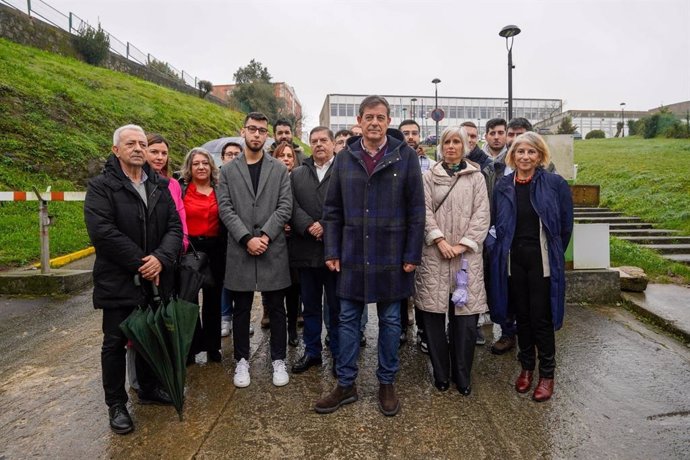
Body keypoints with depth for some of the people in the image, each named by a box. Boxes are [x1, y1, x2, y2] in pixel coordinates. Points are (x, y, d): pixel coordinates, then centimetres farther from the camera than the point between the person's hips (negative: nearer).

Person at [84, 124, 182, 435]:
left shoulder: (160, 186, 8)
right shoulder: (101, 186, -6)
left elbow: (175, 226, 1)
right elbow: (102, 231, -18)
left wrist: (161, 258, -16)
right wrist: (141, 263, -19)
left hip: (154, 278, 5)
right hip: (117, 281, -4)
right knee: (115, 342, 7)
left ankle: (148, 389, 36)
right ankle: (116, 404, 22)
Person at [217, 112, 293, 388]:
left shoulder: (279, 169, 7)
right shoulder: (228, 171, 7)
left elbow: (285, 207, -2)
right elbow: (225, 209, -1)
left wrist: (265, 236, -14)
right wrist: (247, 238, -13)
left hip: (273, 249, 0)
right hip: (240, 249, 1)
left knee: (276, 308, 7)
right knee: (241, 309, 10)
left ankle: (278, 361, 21)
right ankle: (242, 361, 25)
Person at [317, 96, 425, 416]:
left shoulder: (405, 156, -3)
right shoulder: (344, 158, 4)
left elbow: (416, 209, -3)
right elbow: (332, 209, 6)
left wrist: (412, 254, -7)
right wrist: (332, 251, 1)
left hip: (391, 255, -2)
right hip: (352, 254, 2)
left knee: (390, 320, 11)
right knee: (348, 319, 9)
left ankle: (387, 383, 28)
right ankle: (346, 384, 25)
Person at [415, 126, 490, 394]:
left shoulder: (476, 177, 10)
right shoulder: (430, 177, 10)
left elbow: (481, 215, 2)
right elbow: (425, 211, 1)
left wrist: (463, 244, -8)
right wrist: (440, 240, -12)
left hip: (466, 254, 0)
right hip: (434, 253, 0)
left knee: (466, 317, -1)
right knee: (433, 314, 2)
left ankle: (462, 376, 16)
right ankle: (441, 374, 18)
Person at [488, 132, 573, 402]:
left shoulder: (555, 184, -5)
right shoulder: (503, 186, 4)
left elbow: (565, 226, 2)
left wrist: (554, 255, 8)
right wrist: (501, 250, 7)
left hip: (542, 261, -3)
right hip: (513, 260, 3)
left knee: (541, 318, 3)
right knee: (522, 316, 13)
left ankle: (547, 374, 21)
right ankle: (526, 367, 31)